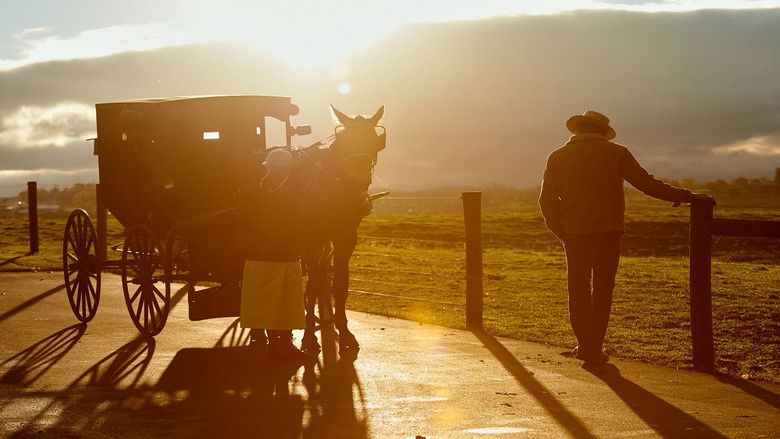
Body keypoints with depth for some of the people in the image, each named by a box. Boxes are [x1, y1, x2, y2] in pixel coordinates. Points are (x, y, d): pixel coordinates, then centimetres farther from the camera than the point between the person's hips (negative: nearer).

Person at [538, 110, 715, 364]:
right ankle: (594, 350, 10)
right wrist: (687, 197, 3)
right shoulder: (616, 153, 1)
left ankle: (586, 346, 13)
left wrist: (562, 233, 11)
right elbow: (647, 184, -2)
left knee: (579, 291, 12)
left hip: (574, 233, 1)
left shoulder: (558, 157, 5)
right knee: (602, 290, 9)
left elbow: (547, 200, 3)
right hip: (608, 232, -1)